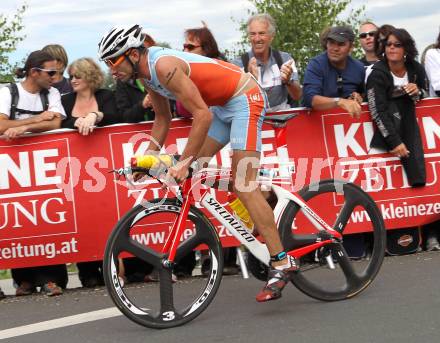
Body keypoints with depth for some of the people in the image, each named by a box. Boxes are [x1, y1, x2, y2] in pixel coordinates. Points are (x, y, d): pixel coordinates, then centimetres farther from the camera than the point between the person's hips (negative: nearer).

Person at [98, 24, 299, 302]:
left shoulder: (165, 65, -26)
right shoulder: (148, 72, 4)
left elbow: (202, 115, -29)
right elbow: (163, 119, 17)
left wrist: (184, 162, -27)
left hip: (246, 99, -10)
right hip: (222, 104, 10)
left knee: (244, 187, -16)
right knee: (193, 172, 9)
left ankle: (282, 263, -18)